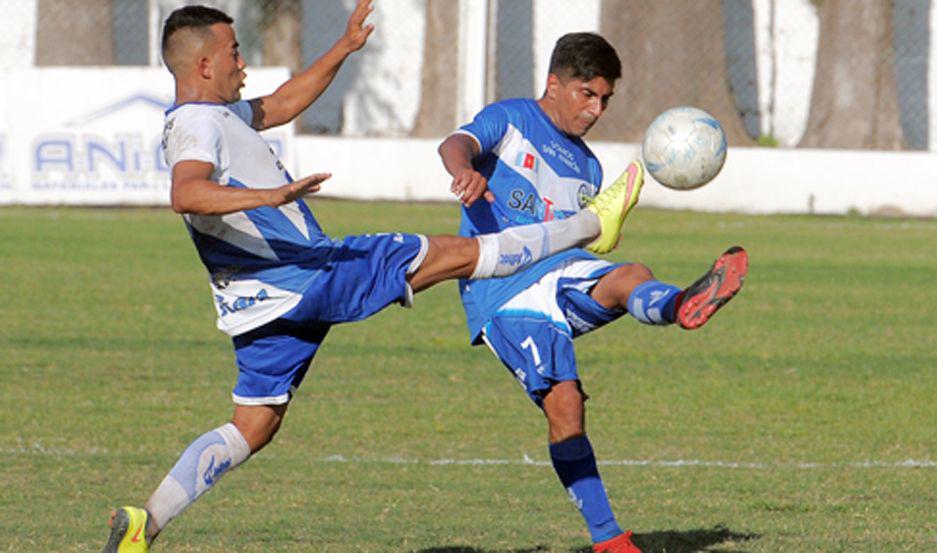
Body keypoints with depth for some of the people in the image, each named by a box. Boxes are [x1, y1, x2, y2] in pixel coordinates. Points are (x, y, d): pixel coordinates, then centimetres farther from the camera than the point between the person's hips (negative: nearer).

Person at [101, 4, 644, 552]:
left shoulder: (217, 113, 16)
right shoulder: (196, 125, -17)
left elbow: (279, 105, 32)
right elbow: (187, 194, -37)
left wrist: (346, 47, 30)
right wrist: (272, 195, -50)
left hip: (268, 300, 10)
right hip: (301, 275, -10)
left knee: (252, 428, 12)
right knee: (455, 253, 2)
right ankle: (591, 226, 12)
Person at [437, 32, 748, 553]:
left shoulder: (586, 168, 26)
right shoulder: (510, 120, 7)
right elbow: (455, 144, -15)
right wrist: (464, 171, -39)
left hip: (562, 275, 6)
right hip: (502, 292, -6)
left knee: (630, 276, -28)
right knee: (564, 402, -20)